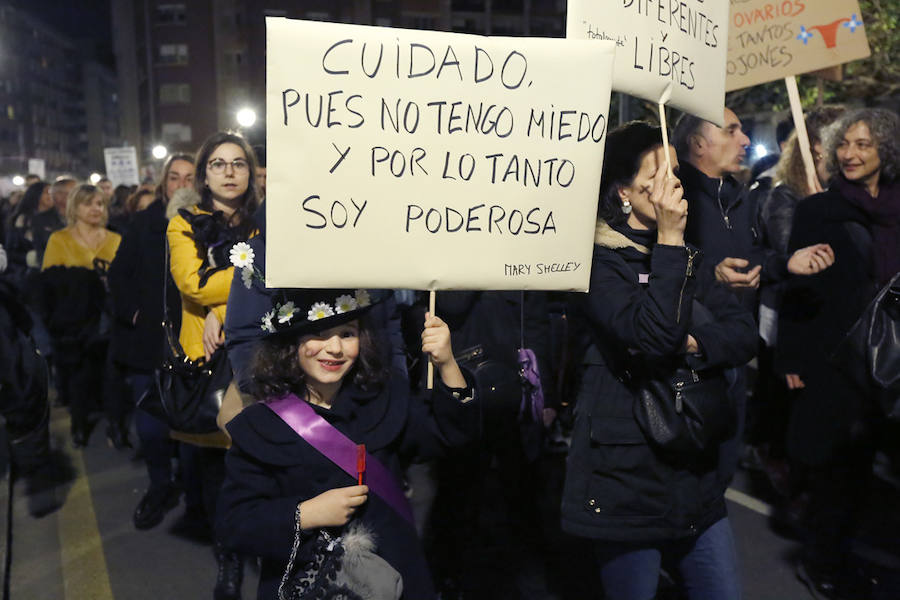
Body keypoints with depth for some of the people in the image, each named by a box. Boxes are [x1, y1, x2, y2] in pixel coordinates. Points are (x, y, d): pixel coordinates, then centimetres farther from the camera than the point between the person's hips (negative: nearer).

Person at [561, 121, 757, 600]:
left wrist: (691, 344, -15)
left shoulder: (689, 257, 12)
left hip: (696, 471, 7)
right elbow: (651, 335, -25)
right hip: (627, 477, -6)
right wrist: (668, 241, -21)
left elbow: (744, 334, 4)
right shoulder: (596, 260, -10)